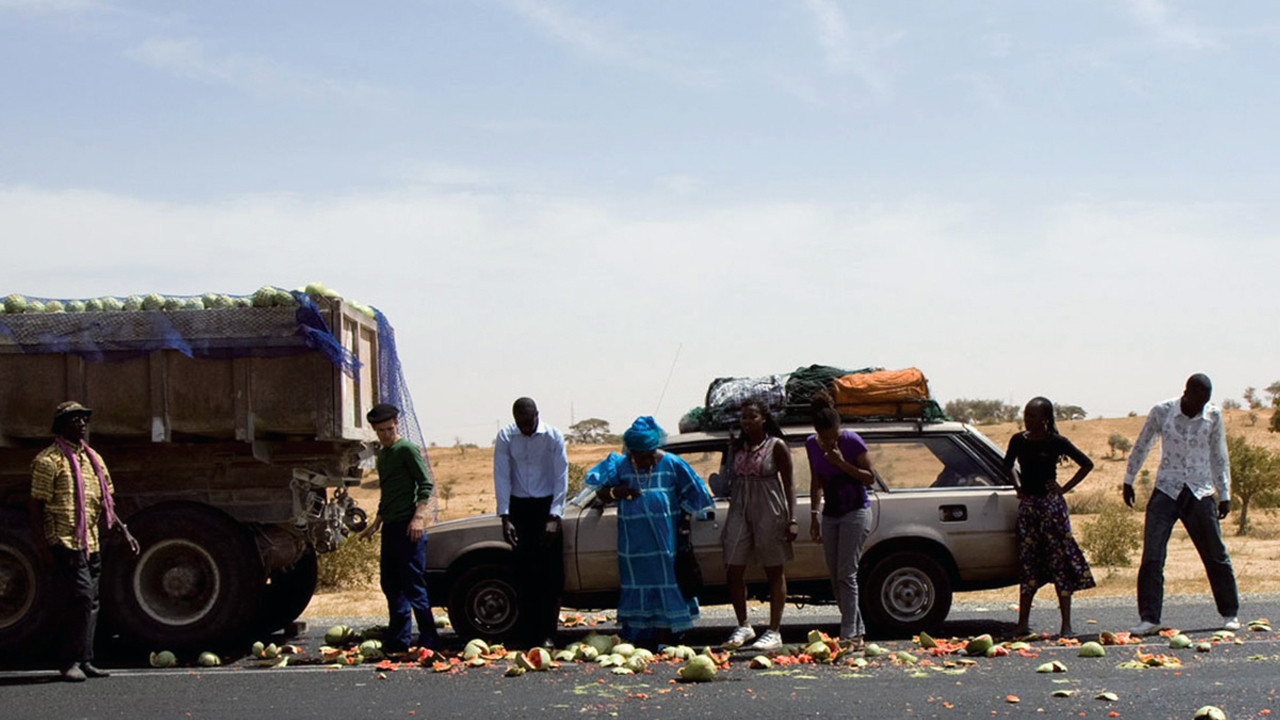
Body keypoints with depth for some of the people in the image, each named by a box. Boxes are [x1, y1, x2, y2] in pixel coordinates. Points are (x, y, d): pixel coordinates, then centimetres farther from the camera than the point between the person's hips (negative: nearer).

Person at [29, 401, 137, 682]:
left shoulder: (93, 458, 17)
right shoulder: (49, 460, -7)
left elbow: (103, 501, 24)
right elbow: (36, 505, -9)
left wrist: (123, 530, 17)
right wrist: (43, 545, -14)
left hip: (90, 543, 8)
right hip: (65, 543, -8)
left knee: (90, 602, 8)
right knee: (81, 597, -15)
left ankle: (84, 661, 15)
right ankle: (70, 661, -8)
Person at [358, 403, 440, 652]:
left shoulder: (407, 450, -6)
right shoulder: (382, 455, 19)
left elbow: (425, 484, -13)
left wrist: (418, 517, -23)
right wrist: (376, 524, 28)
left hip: (408, 528, -9)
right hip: (390, 527, 9)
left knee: (413, 585, -9)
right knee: (390, 584, 10)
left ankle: (429, 639, -6)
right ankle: (399, 639, 16)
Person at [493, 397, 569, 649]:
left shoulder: (553, 437, -9)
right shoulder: (506, 437, -5)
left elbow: (561, 478, -9)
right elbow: (502, 477, -5)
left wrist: (554, 517, -16)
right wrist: (505, 517, -12)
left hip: (547, 506, -1)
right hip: (519, 506, 1)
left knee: (551, 572, -6)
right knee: (525, 571, 0)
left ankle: (547, 634, -4)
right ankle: (528, 635, 4)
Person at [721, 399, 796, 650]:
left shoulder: (777, 446, -3)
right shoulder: (737, 446, 10)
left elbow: (788, 484, -2)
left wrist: (792, 520, -9)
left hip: (769, 511, -4)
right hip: (740, 509, 5)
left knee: (774, 572, 3)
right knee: (734, 571, 0)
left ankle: (774, 632, 6)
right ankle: (743, 626, 13)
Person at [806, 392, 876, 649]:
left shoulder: (852, 441, -13)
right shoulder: (811, 445, 2)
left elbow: (870, 478, -9)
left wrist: (843, 464, -21)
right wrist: (814, 516, 9)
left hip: (855, 513, -6)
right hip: (830, 515, 6)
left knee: (846, 575, -13)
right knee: (835, 578, 4)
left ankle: (849, 635, -14)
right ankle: (858, 631, 12)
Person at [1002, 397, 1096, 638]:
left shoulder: (1057, 442, -6)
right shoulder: (1018, 441, 5)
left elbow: (1087, 464, 1)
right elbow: (1007, 466, 24)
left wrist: (1065, 488, -4)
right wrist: (1018, 486, 10)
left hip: (1051, 503, -4)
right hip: (1027, 505, 4)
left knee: (1060, 563, -5)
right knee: (1027, 563, 5)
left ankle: (1066, 625, -4)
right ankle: (1023, 623, 9)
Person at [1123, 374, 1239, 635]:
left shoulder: (1212, 417, 0)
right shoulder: (1162, 412, -4)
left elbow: (1219, 457, 10)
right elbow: (1141, 446, 10)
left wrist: (1224, 495, 11)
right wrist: (1128, 481, 14)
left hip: (1200, 494, 1)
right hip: (1166, 491, -1)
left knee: (1216, 556, 6)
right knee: (1152, 556, -10)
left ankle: (1230, 613, 22)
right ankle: (1149, 618, -5)